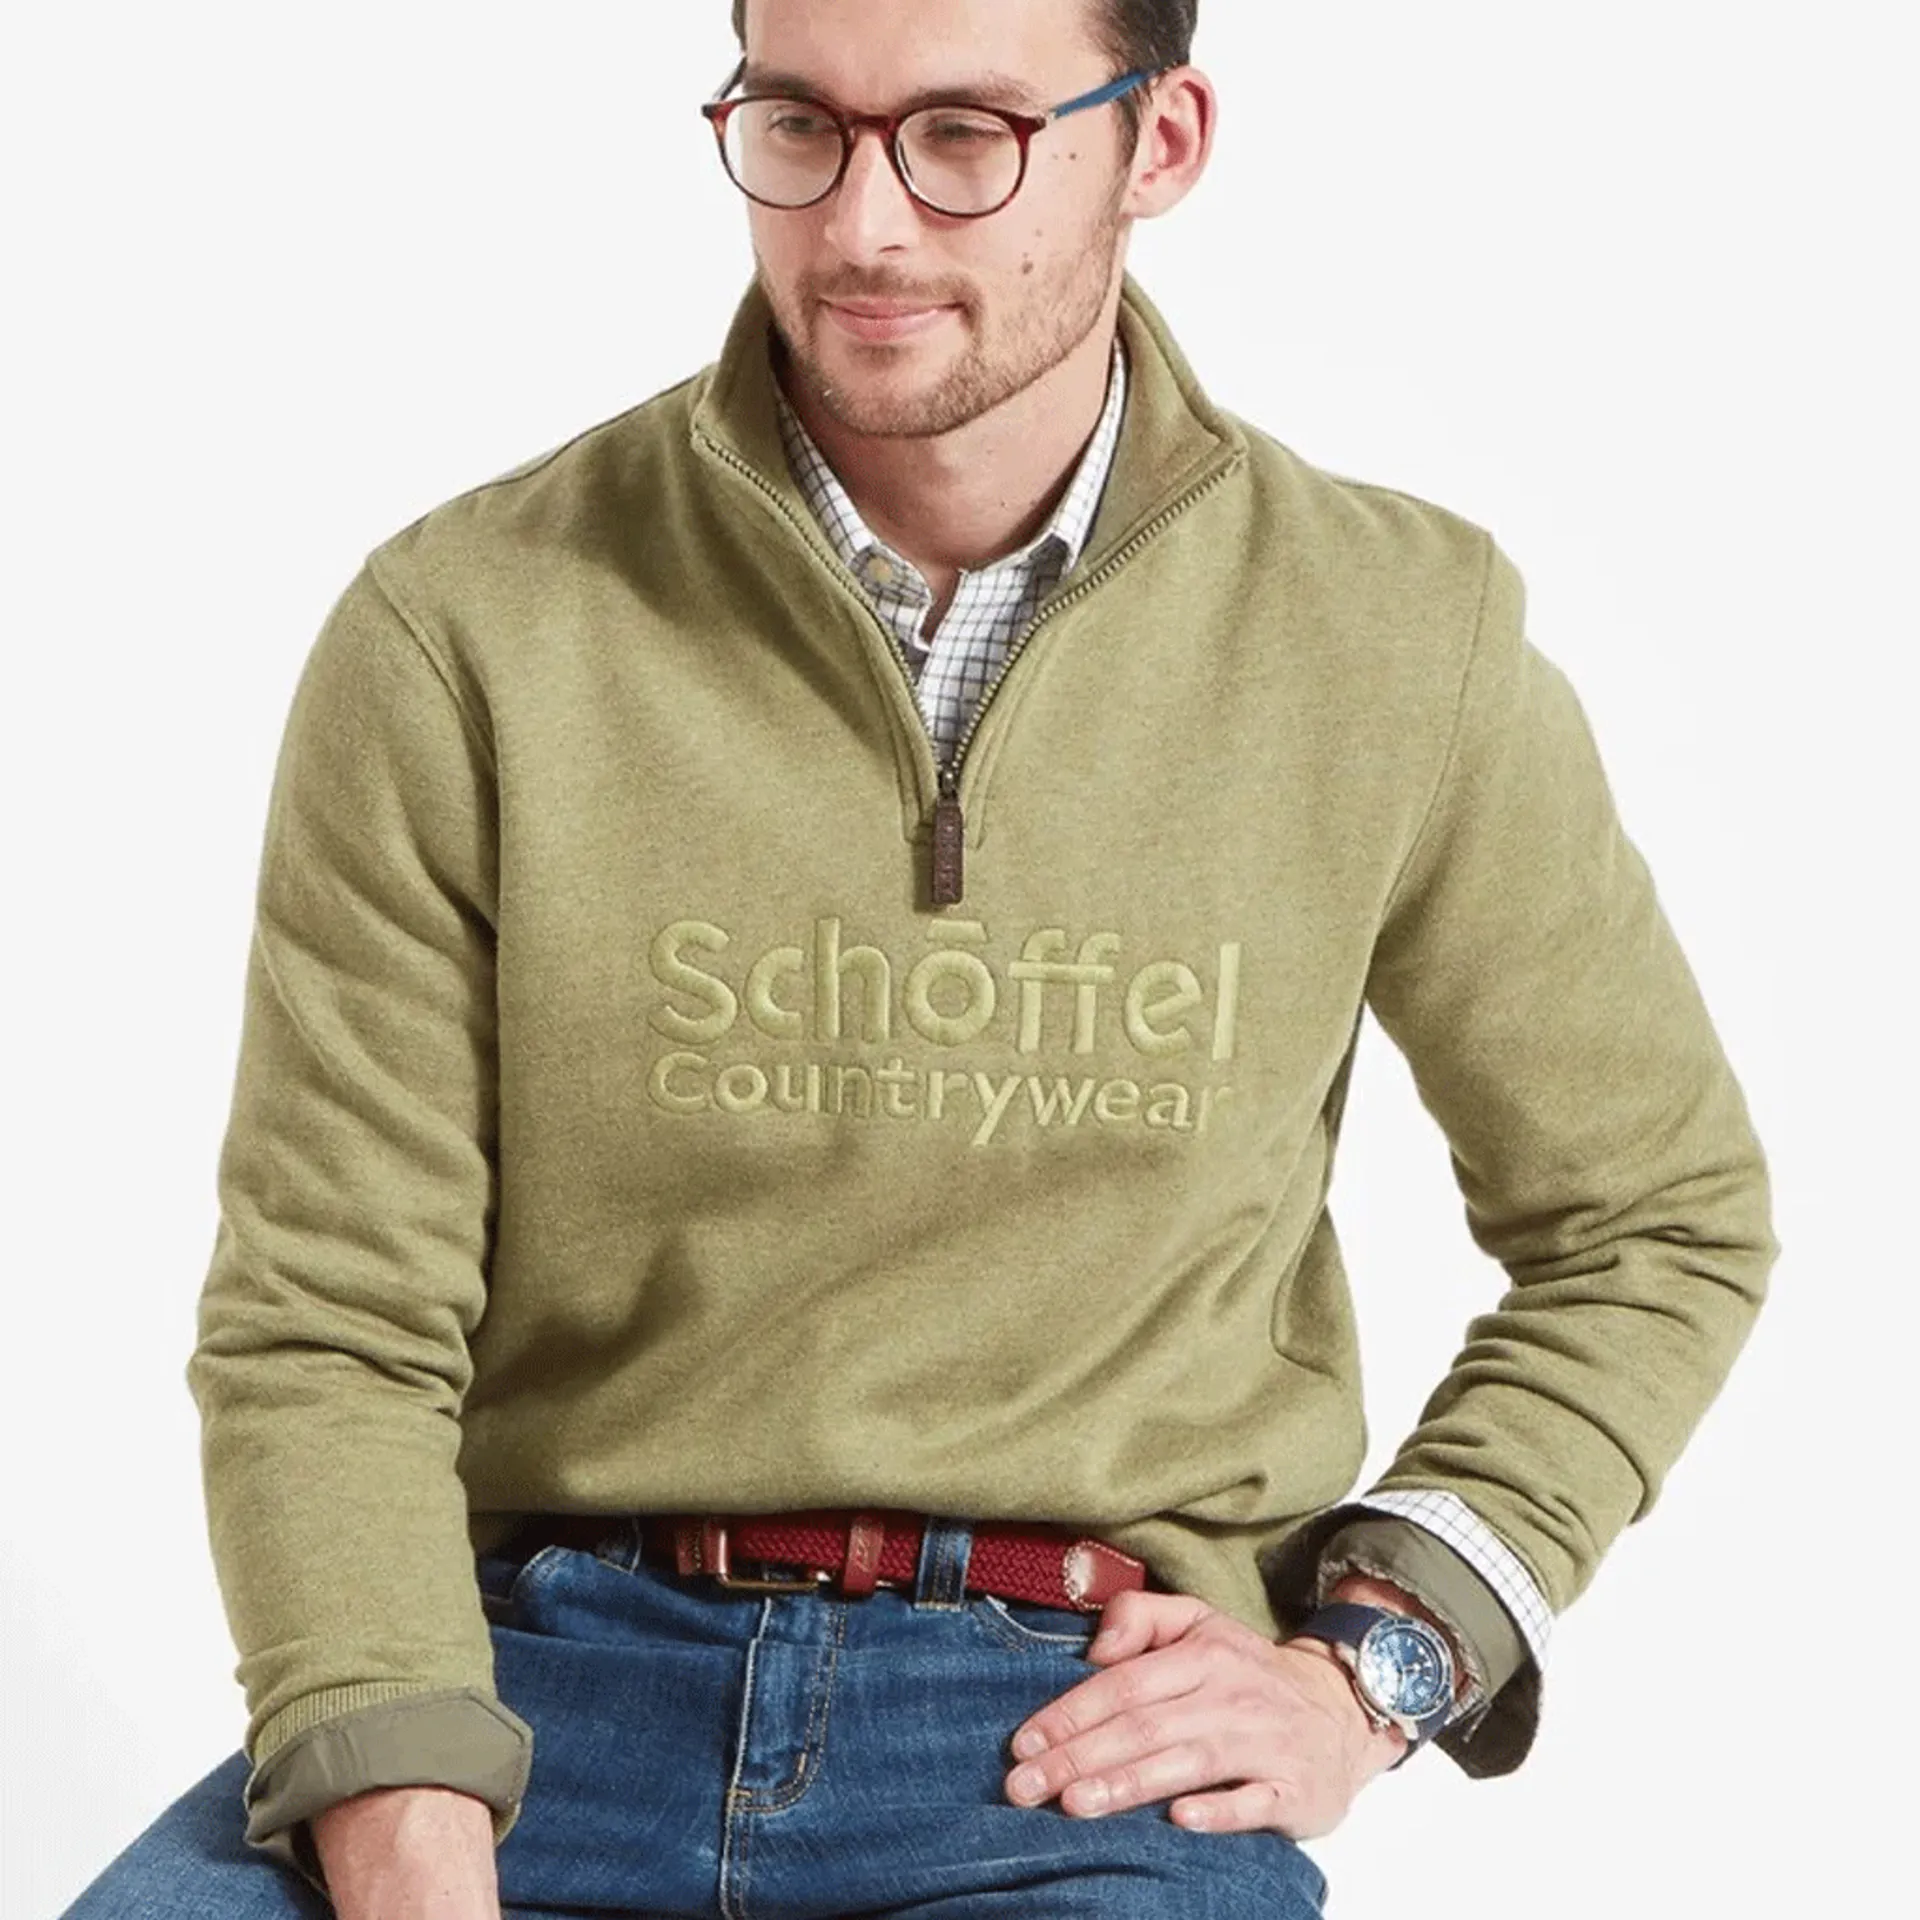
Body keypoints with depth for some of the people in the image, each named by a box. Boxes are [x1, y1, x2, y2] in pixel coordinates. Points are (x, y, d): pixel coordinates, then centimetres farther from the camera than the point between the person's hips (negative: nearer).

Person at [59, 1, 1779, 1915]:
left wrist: (1373, 1666, 3)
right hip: (536, 1676, 0)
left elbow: (1658, 1217, 15)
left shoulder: (1403, 639, 2)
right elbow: (327, 1327, -3)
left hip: (1090, 1746, 1)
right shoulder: (461, 635, -2)